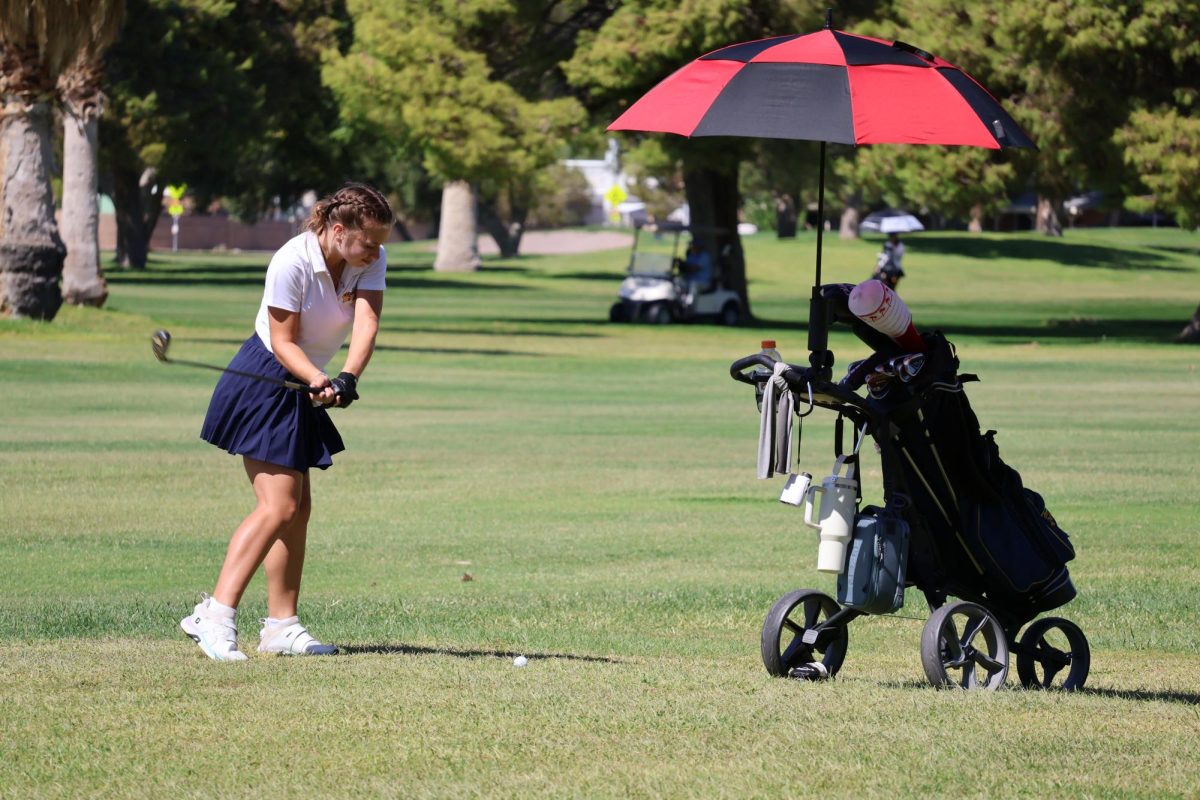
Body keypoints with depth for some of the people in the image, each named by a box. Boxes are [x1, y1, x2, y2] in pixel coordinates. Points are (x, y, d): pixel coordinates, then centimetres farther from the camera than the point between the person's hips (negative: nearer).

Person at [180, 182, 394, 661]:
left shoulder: (373, 260, -5)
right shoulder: (291, 263, -23)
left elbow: (366, 323, -18)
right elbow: (283, 342, -19)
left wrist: (347, 378, -34)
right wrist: (317, 380, -35)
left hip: (301, 390, 8)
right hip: (264, 384, -8)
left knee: (298, 509, 10)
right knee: (277, 507, -18)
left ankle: (282, 626, 16)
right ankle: (214, 617, -22)